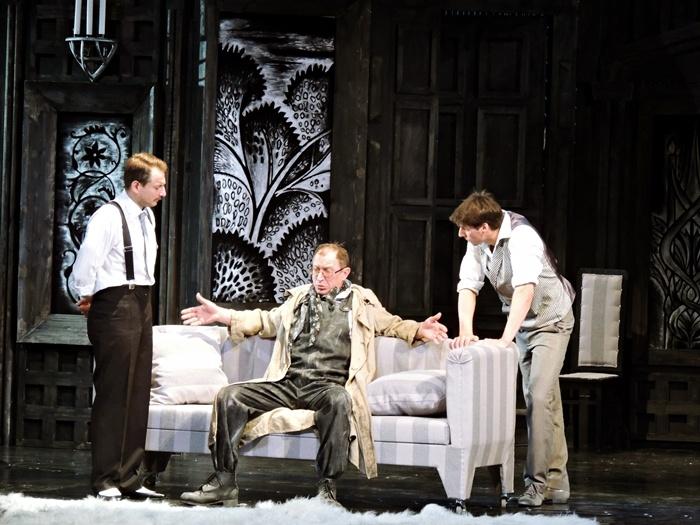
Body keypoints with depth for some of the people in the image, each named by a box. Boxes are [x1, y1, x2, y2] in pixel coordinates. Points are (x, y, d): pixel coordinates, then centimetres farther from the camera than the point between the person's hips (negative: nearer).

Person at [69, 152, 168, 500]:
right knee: (113, 395, -6)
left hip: (141, 305, 9)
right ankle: (105, 480, 0)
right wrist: (88, 297, -7)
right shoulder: (108, 218, -15)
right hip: (115, 307, -9)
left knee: (138, 396, 10)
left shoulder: (146, 217, 13)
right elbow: (86, 263, -20)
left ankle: (129, 477, 17)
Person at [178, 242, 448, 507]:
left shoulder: (361, 303, 17)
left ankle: (327, 488, -35)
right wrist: (221, 314, 26)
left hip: (326, 386, -4)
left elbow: (393, 325, 20)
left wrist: (420, 330, -2)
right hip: (286, 383, 4)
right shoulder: (299, 298, 25)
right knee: (229, 396, -18)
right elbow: (266, 321, 33)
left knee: (339, 400, -41)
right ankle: (224, 482, -17)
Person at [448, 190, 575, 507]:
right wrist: (465, 332, -32)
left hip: (551, 320, -7)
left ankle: (537, 481, -14)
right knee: (541, 401, 11)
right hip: (522, 325, 7)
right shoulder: (477, 244, -11)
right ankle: (556, 481, 18)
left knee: (540, 397, -18)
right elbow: (467, 287, -15)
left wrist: (505, 339, -51)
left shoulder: (522, 238, -32)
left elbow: (525, 290, -43)